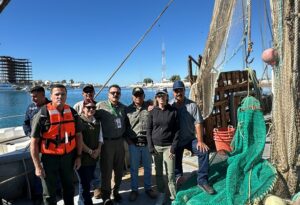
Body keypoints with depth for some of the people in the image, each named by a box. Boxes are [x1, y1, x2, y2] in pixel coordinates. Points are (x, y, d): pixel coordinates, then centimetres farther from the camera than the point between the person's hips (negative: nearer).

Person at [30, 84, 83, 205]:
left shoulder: (73, 113, -3)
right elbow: (34, 142, -14)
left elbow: (78, 135, 6)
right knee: (49, 193, 12)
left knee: (69, 187, 23)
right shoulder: (42, 115, -16)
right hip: (49, 158, -4)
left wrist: (78, 156, 5)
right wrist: (37, 166, -14)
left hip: (68, 156, 4)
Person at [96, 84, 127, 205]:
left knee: (119, 169, 15)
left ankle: (116, 191, 36)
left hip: (119, 141, 5)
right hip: (106, 142, -4)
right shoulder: (101, 106, -8)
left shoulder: (123, 107, 8)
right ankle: (106, 195, 24)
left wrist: (124, 135, 10)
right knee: (106, 170, 6)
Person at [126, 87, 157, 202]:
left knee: (148, 167, 13)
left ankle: (148, 188, 31)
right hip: (133, 143, 0)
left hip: (147, 142, 0)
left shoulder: (149, 106, 1)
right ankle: (134, 190, 27)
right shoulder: (128, 109, 4)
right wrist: (127, 139, 0)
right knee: (134, 168, 10)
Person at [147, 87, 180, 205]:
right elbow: (149, 130, 3)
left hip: (168, 146, -2)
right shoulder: (153, 112, 3)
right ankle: (161, 194, 27)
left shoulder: (173, 111, -2)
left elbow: (177, 130, -2)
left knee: (170, 173, 1)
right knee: (158, 172, 11)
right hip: (156, 146, 2)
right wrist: (151, 147, -4)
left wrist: (173, 147, -9)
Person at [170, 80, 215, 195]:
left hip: (190, 138, 0)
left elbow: (198, 123, -11)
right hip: (175, 140, 1)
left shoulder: (192, 105, -9)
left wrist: (200, 141, -15)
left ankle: (202, 181, -5)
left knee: (204, 151, -19)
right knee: (176, 160, 12)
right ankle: (178, 178, 41)